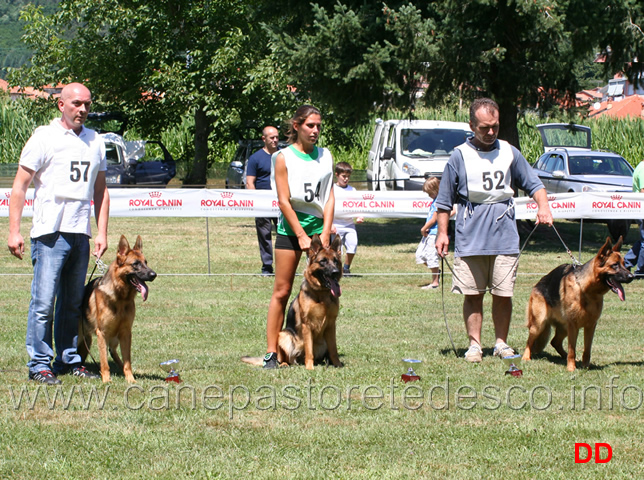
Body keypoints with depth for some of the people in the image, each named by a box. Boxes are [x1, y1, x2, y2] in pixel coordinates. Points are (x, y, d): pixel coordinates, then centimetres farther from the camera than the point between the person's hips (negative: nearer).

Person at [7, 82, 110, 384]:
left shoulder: (95, 141, 14)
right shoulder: (44, 138, -1)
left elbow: (100, 191, 21)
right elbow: (20, 186, -2)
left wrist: (102, 233, 13)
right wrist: (14, 231, -8)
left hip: (81, 234, 5)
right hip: (50, 232, -5)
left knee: (73, 303, 9)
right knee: (43, 302, -6)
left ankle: (69, 360, 17)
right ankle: (39, 364, -1)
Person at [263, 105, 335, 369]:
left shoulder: (325, 156, 9)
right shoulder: (284, 157, -3)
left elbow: (330, 196, 6)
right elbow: (284, 201, -7)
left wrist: (325, 232, -6)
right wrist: (302, 237, -13)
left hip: (319, 227, 3)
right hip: (290, 228, -3)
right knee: (281, 292, -3)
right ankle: (271, 352, -1)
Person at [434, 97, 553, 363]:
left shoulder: (509, 153, 10)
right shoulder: (460, 156, 4)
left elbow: (533, 184, 15)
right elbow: (445, 200, 7)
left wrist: (543, 206, -3)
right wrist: (442, 233, 2)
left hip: (505, 238, 1)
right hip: (470, 239, -1)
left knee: (503, 294, 2)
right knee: (472, 294, 1)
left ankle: (502, 343, 13)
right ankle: (474, 344, 8)